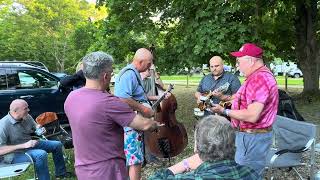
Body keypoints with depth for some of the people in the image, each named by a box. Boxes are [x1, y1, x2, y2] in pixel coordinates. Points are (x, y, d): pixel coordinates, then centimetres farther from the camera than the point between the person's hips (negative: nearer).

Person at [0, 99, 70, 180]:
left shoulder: (27, 117, -6)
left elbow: (35, 127, 13)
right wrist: (23, 145, -32)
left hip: (29, 144, 8)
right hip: (14, 154, -8)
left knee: (57, 144, 7)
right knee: (41, 154, -34)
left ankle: (60, 172, 20)